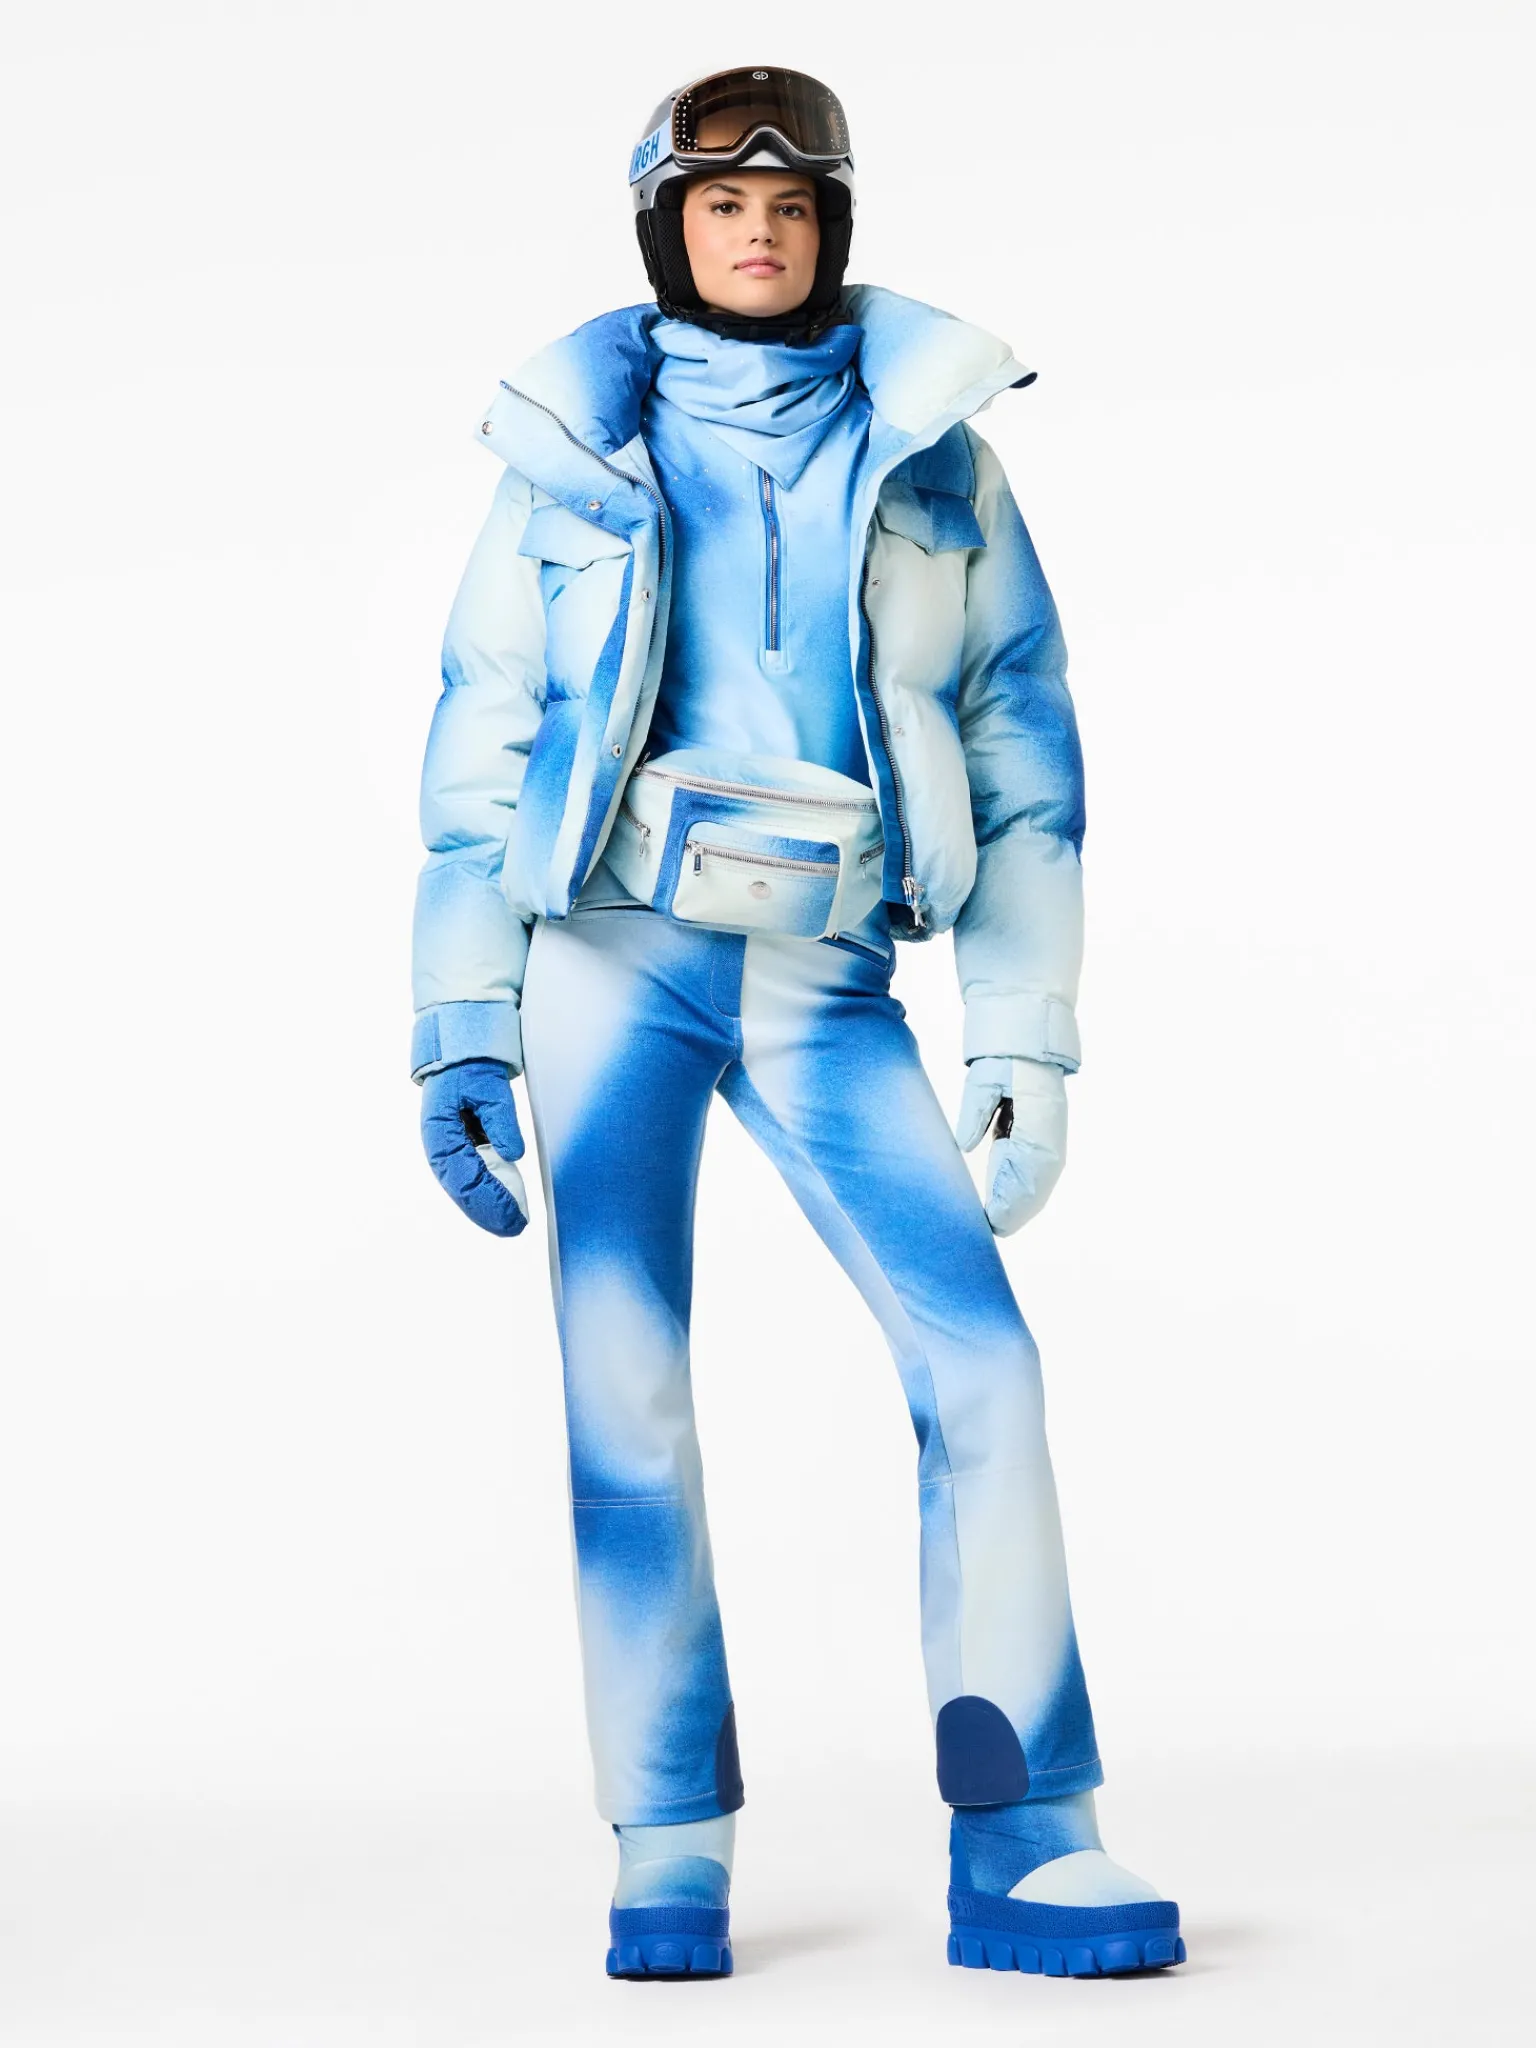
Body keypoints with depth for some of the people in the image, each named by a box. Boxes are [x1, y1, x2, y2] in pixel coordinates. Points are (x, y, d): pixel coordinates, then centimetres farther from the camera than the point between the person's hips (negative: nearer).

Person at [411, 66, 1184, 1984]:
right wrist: (458, 1035, 0)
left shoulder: (931, 456, 9)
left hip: (825, 985, 1)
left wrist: (1027, 1045, 1)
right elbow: (478, 758, 8)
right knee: (628, 1398, -8)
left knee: (980, 1365, -12)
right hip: (611, 956, 0)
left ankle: (1020, 1850, -7)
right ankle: (670, 1859, 2)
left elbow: (1024, 758, 8)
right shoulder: (576, 453, 8)